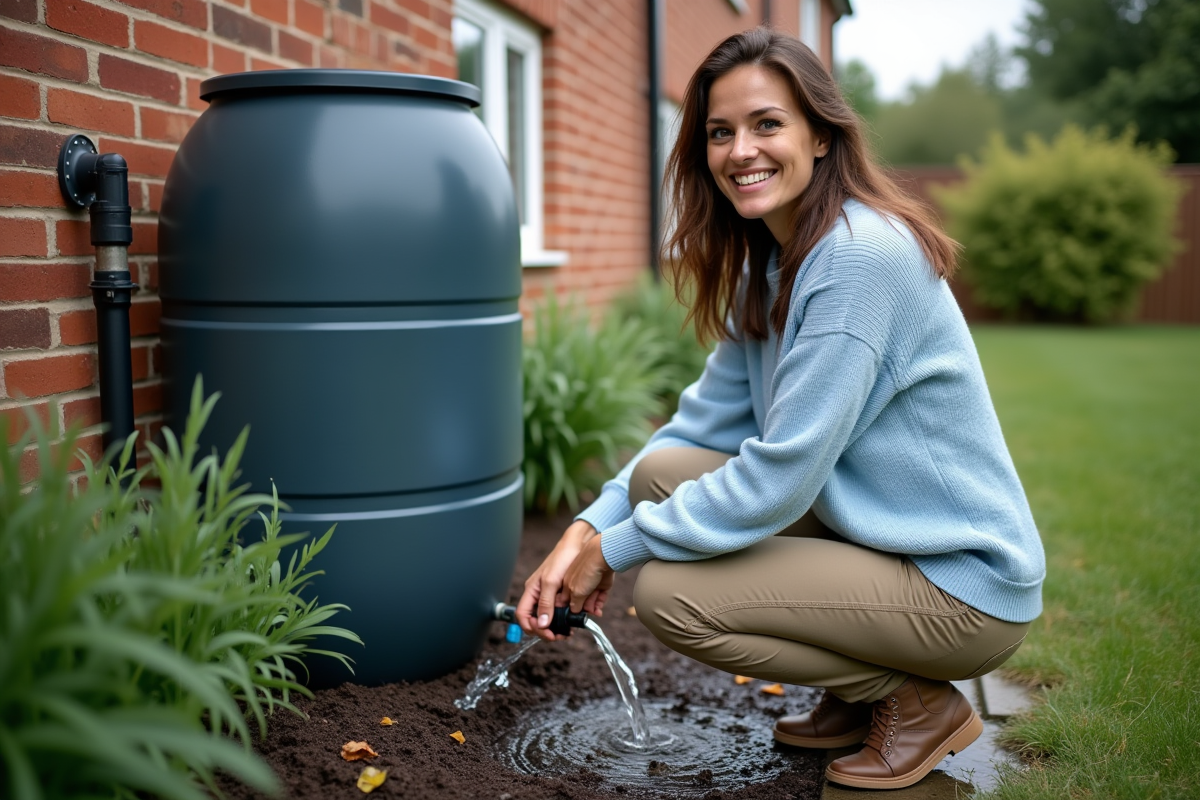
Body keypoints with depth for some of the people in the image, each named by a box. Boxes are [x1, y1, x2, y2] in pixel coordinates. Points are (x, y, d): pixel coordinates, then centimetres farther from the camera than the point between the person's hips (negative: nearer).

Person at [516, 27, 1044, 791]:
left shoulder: (862, 254, -24)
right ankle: (858, 695, 11)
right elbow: (710, 420, 6)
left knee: (667, 591, -18)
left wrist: (615, 548, -15)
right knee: (661, 473, -2)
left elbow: (779, 477, -26)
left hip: (962, 586, -9)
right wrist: (587, 528, -7)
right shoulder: (768, 264, 5)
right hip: (870, 527, 9)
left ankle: (918, 702, 2)